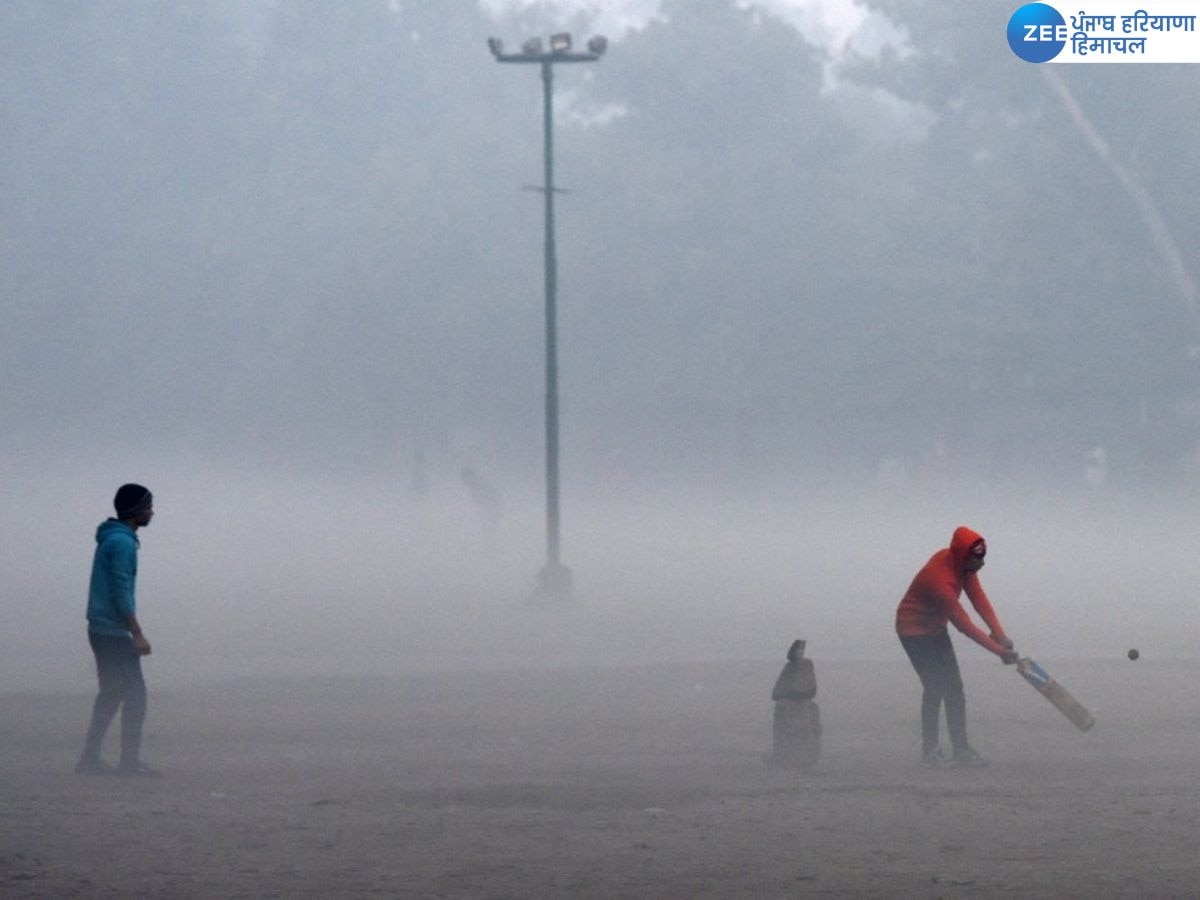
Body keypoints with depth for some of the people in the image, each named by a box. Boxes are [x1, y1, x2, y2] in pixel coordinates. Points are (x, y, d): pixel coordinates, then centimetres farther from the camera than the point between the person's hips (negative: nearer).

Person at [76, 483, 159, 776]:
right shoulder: (122, 543, -15)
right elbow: (121, 592, -20)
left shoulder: (111, 539, 16)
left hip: (101, 630, 10)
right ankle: (129, 760, -8)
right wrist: (138, 634, -19)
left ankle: (90, 758, 13)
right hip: (114, 632, -10)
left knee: (112, 693, 14)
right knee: (135, 693, -7)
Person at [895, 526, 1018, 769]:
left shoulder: (964, 564, -11)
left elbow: (978, 598, -14)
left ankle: (961, 749, 7)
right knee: (934, 687, -14)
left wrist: (1000, 634, -25)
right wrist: (999, 651, -33)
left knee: (953, 687, 5)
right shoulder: (939, 579, -36)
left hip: (936, 627, 9)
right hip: (914, 630, -9)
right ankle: (930, 751, -6)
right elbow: (964, 625, -33)